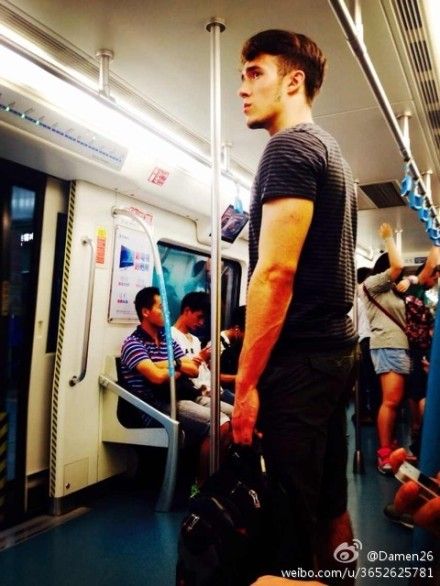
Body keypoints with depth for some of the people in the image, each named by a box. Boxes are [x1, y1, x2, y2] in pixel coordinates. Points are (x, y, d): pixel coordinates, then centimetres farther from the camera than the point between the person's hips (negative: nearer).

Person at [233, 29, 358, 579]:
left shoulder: (289, 147, -9)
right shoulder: (330, 151, 21)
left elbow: (276, 272, -19)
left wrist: (246, 382, -15)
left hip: (300, 357, -10)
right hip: (335, 348, 10)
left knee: (292, 510, -1)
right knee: (328, 500, 18)